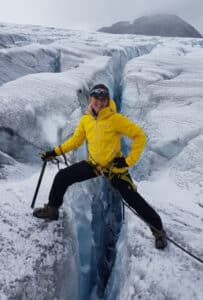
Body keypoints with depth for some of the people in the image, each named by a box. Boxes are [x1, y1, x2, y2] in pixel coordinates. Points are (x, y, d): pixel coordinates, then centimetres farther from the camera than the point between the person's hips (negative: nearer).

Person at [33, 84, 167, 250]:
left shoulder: (116, 119, -19)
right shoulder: (86, 119, -3)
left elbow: (139, 136, -16)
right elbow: (76, 140, 10)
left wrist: (130, 160, -18)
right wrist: (55, 152, 5)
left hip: (114, 166, -5)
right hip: (93, 164, 5)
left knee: (133, 199, -6)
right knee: (62, 177, -1)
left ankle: (158, 229, 14)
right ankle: (52, 209, 22)